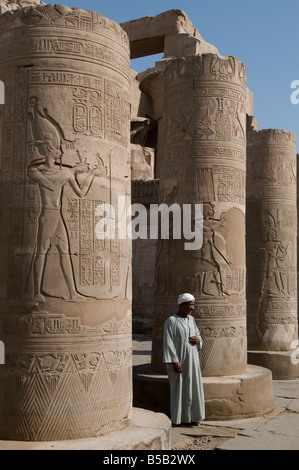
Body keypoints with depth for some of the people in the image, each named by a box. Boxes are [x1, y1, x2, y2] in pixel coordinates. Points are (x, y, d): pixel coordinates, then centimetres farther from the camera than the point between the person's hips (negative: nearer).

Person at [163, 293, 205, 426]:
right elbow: (168, 343, -14)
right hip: (178, 360, -6)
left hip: (192, 360, 7)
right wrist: (174, 361, -19)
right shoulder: (171, 321, -12)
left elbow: (197, 334, 20)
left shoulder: (191, 319, 9)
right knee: (178, 388, 0)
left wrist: (198, 339, -4)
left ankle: (191, 416, 19)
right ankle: (178, 418, 11)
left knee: (192, 388, 8)